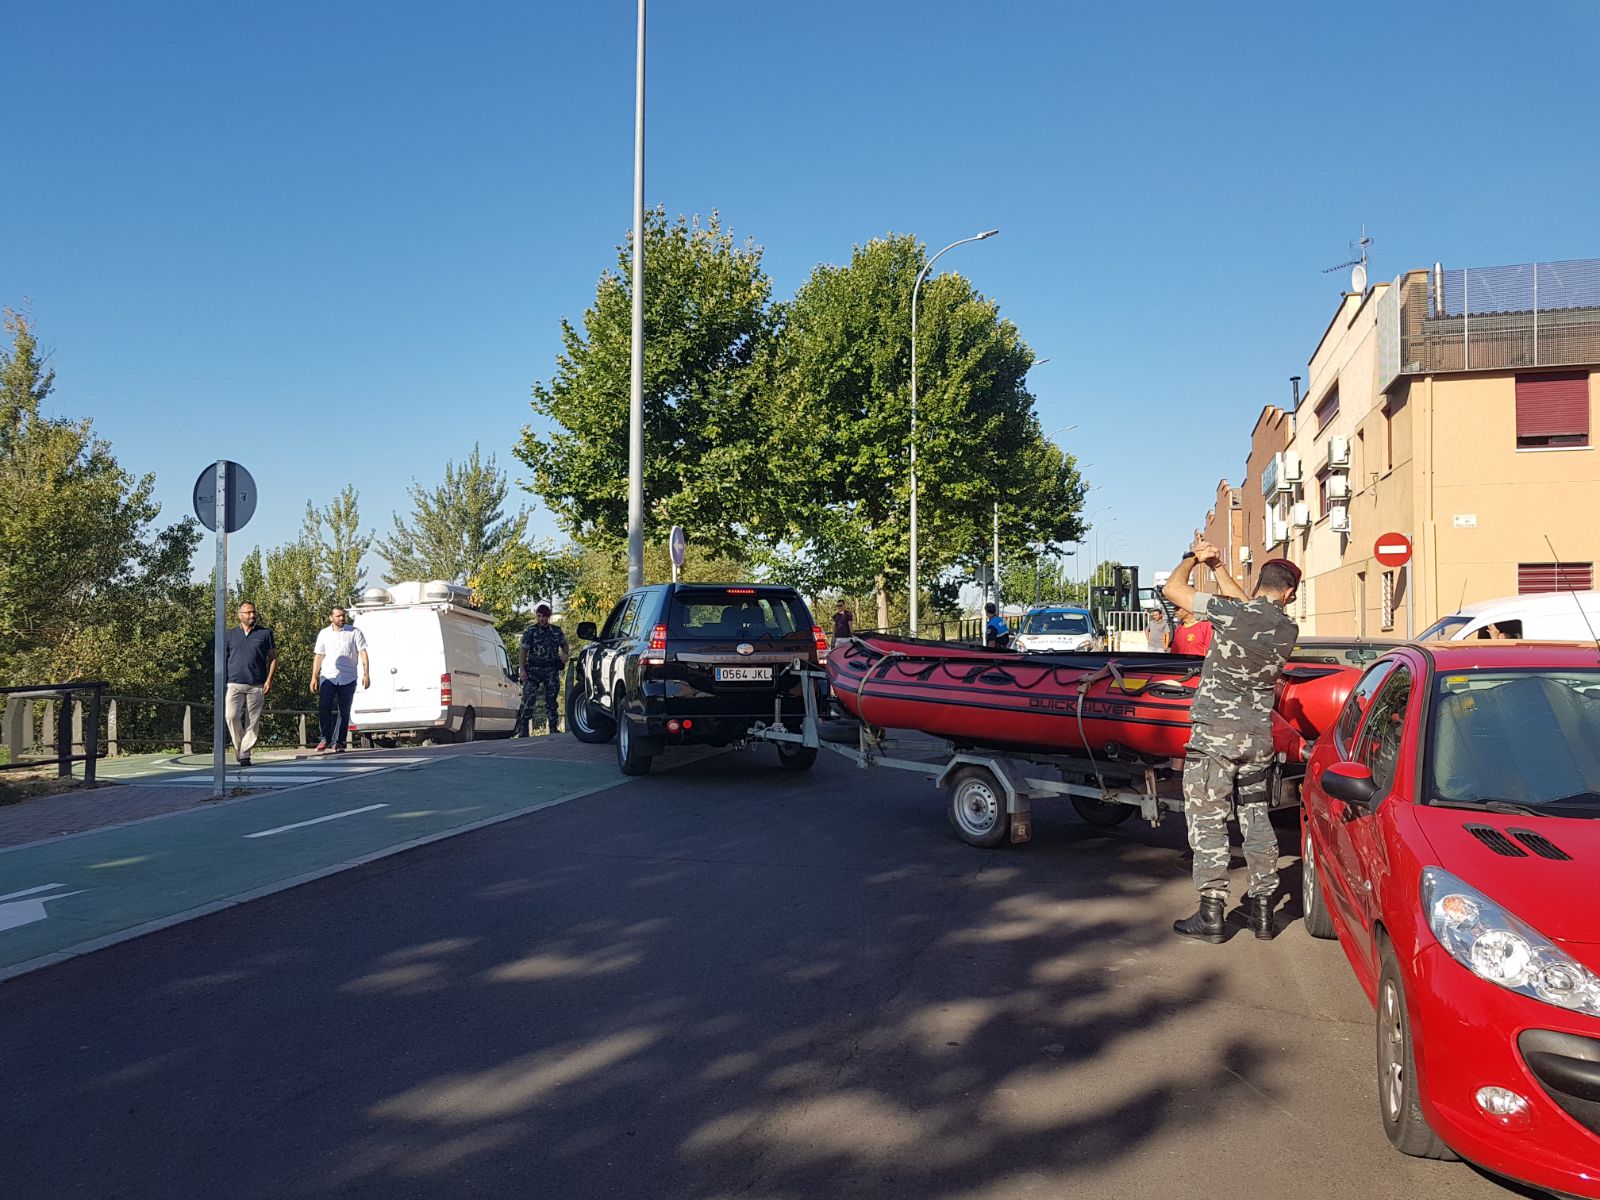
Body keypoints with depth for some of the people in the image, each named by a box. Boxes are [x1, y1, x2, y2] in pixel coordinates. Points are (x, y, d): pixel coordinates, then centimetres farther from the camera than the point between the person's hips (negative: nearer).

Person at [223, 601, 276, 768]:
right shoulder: (230, 635, 12)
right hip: (234, 684, 0)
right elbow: (223, 659, 13)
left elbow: (273, 658, 9)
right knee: (231, 716, -13)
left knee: (252, 721, -1)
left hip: (257, 685, 0)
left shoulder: (265, 633, 8)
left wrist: (269, 680, -2)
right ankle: (238, 746, 7)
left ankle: (245, 754, 5)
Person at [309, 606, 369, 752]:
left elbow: (363, 653, -1)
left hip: (348, 678, -1)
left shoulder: (354, 632, 2)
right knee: (323, 709, -9)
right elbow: (318, 656, 11)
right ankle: (325, 738, 5)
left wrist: (366, 674, -9)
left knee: (344, 711, 3)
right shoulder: (324, 634, 8)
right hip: (328, 677, 1)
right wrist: (314, 677, 5)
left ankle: (339, 742, 10)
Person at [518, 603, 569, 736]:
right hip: (533, 670, -3)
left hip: (552, 670, 3)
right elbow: (523, 651, -2)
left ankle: (553, 728, 16)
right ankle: (522, 730, -13)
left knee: (551, 700, 8)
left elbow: (564, 644, 24)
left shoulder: (557, 630, 11)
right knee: (528, 699, -13)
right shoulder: (530, 631, 3)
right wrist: (522, 669, -12)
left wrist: (565, 654, 1)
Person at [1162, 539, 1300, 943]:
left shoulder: (1230, 612, -12)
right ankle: (1263, 910, 18)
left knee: (1207, 819, 0)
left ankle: (1211, 913, 2)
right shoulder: (1289, 630, 4)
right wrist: (1217, 566, 27)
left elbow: (1172, 588, -4)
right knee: (1256, 818, 14)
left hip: (1214, 733, -5)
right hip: (1259, 737, 5)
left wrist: (1193, 558, 13)